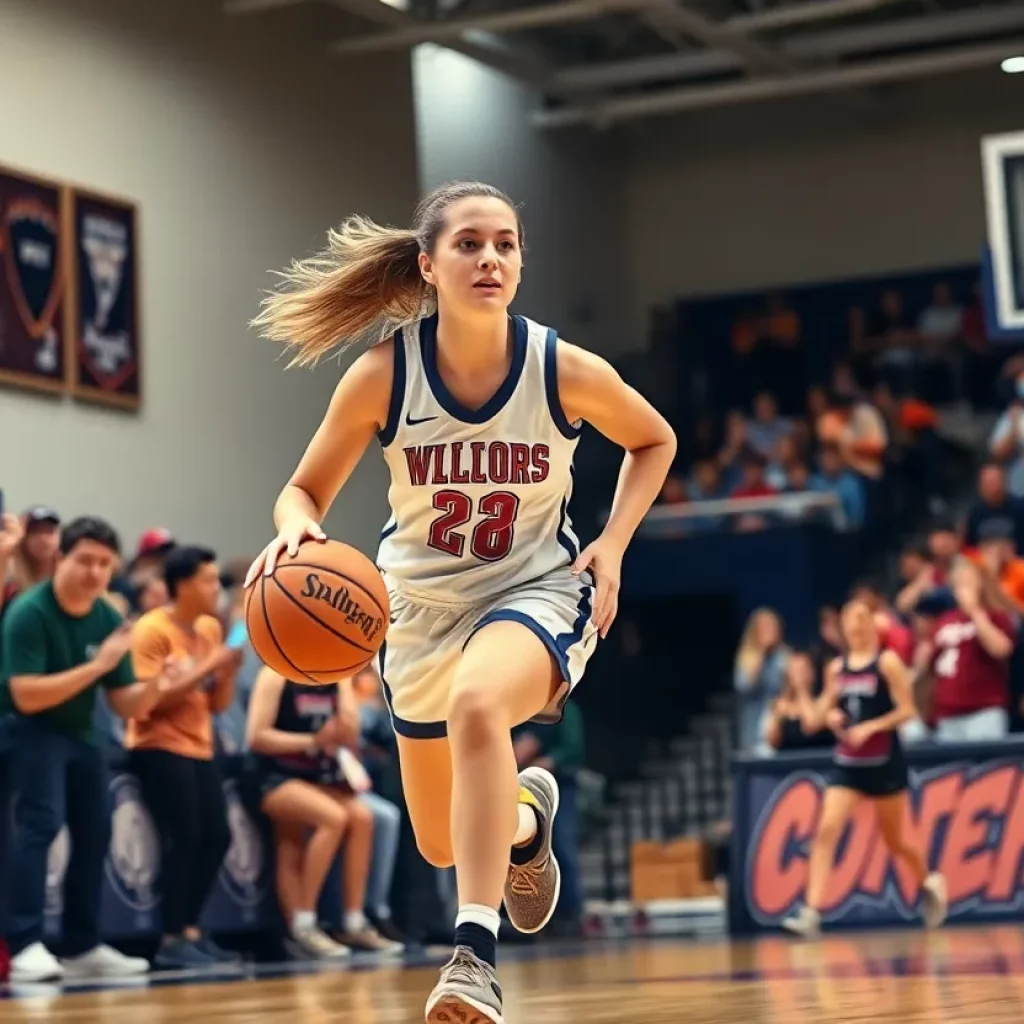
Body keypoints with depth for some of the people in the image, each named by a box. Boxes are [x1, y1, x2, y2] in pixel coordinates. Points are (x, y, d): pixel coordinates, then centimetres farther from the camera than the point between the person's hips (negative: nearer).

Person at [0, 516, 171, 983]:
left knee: (95, 832, 7)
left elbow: (127, 707, 0)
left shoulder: (108, 619, -2)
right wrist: (97, 665, -33)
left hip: (80, 732, 7)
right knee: (40, 822, -23)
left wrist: (154, 684, -22)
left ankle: (83, 948, 18)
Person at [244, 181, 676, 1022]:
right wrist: (295, 529, -28)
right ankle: (526, 810, 52)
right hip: (423, 605, 3)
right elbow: (305, 491, -5)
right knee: (442, 845, 15)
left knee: (476, 705, -39)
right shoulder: (382, 376, -17)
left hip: (537, 589, -3)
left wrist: (614, 544, -10)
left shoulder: (567, 370, -17)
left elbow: (654, 442, 3)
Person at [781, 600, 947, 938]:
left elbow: (907, 710, -11)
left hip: (884, 763, -4)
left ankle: (929, 883, 39)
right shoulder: (836, 668, 8)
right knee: (826, 831, -14)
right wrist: (826, 715, -8)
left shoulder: (887, 662, -6)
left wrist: (869, 728, -21)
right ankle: (810, 913, -20)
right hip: (847, 764, 4)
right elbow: (816, 718, 15)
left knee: (894, 839, 9)